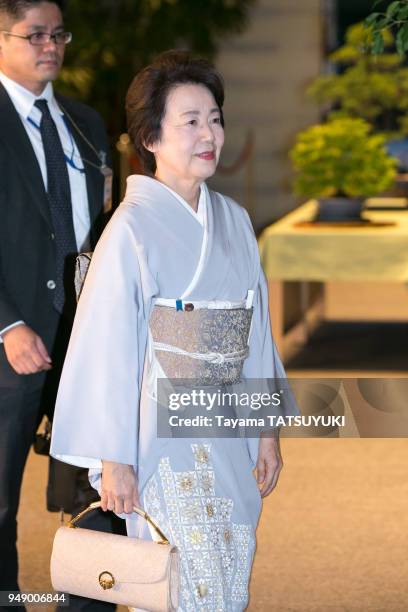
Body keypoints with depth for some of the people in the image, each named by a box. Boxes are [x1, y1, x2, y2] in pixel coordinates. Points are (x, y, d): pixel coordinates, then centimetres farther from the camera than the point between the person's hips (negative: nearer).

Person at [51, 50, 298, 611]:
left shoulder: (234, 220, 7)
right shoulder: (132, 228, -12)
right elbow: (108, 347, -12)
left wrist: (268, 427, 12)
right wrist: (114, 459, -12)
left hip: (228, 436, 6)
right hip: (162, 433, -6)